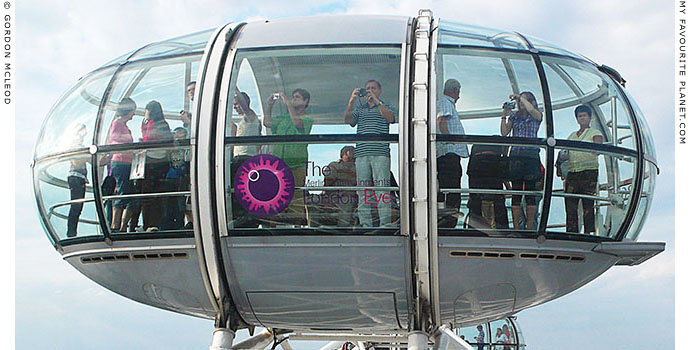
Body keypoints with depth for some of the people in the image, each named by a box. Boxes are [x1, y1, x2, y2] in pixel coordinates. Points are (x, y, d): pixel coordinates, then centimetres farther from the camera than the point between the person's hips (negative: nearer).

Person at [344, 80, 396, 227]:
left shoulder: (386, 107, 13)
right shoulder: (359, 109, 21)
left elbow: (390, 118, -9)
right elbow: (348, 120, 5)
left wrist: (376, 101, -16)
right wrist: (351, 101, -7)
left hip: (380, 154, -3)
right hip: (361, 153, 3)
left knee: (382, 188, -10)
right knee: (363, 189, 1)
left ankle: (385, 222, -11)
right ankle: (365, 223, 3)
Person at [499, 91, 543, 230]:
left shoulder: (537, 116, 8)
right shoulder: (514, 116, 18)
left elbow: (531, 109, -16)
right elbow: (504, 132, 10)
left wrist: (520, 97, -4)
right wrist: (504, 115, 3)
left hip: (531, 155, -3)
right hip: (515, 155, 3)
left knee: (530, 191, -4)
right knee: (516, 192, -1)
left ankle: (530, 227, -3)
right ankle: (515, 227, -1)